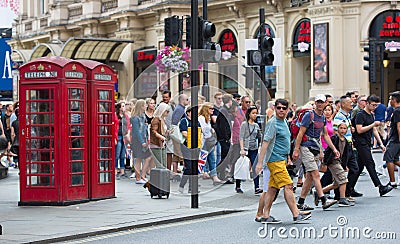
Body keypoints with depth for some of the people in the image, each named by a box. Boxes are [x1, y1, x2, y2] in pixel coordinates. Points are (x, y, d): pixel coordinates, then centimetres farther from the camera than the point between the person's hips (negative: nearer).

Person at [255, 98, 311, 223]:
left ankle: (262, 215, 10)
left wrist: (288, 157, 27)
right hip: (275, 160, -9)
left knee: (272, 188, 8)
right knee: (288, 185, -10)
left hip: (282, 159, 9)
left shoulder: (284, 122, 16)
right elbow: (265, 143, -16)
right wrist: (260, 162, -19)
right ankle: (296, 214, -9)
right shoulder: (272, 123, -12)